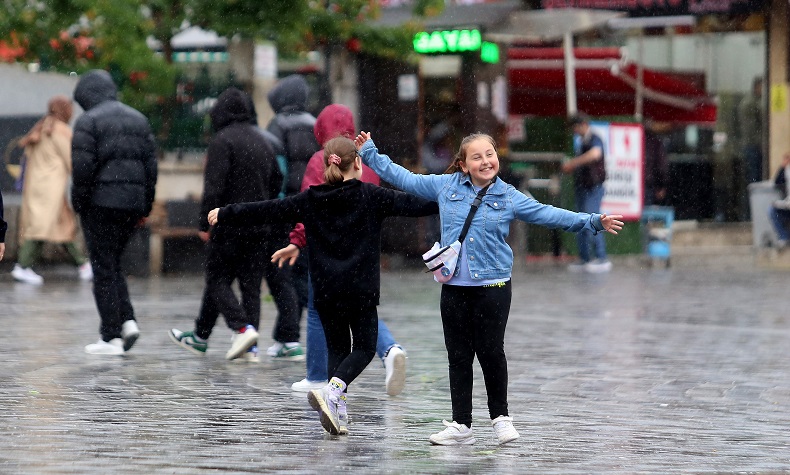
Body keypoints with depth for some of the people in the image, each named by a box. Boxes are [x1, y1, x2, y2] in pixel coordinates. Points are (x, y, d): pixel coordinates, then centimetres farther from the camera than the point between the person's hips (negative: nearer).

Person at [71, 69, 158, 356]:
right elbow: (151, 164, 11)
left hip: (101, 201, -6)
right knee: (113, 263, 18)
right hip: (133, 202, 6)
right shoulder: (139, 120, 14)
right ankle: (127, 320, 1)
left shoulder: (88, 121, -6)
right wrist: (146, 206, 14)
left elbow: (82, 168, -14)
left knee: (104, 269, -2)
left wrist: (78, 203, -5)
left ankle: (111, 337, -3)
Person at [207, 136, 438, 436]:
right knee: (364, 347, 6)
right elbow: (413, 204, -3)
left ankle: (338, 411, 3)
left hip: (325, 291, 3)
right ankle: (331, 390, -19)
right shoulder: (370, 196, -3)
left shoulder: (310, 200, 4)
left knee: (337, 347, 14)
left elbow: (266, 211, 8)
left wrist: (224, 215, 19)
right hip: (361, 288, -3)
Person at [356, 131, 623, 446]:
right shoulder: (445, 186, 6)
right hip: (455, 287, 2)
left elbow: (549, 215, 3)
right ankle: (461, 426, 11)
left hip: (493, 286, -2)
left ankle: (500, 417, 16)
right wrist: (370, 153, 18)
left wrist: (593, 222, -3)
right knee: (458, 356, 5)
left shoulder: (508, 197, 2)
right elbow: (405, 178, 15)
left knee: (491, 352, -3)